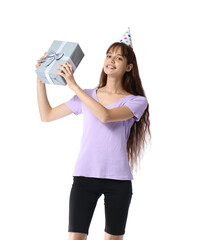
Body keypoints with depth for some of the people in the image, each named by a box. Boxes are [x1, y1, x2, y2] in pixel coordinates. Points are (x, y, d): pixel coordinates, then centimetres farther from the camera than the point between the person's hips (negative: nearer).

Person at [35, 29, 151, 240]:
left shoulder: (136, 102, 2)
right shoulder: (87, 96, 12)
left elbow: (105, 115, -18)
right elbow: (47, 115, 15)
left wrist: (74, 86, -16)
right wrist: (40, 77, 10)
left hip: (118, 180, -1)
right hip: (85, 175, 1)